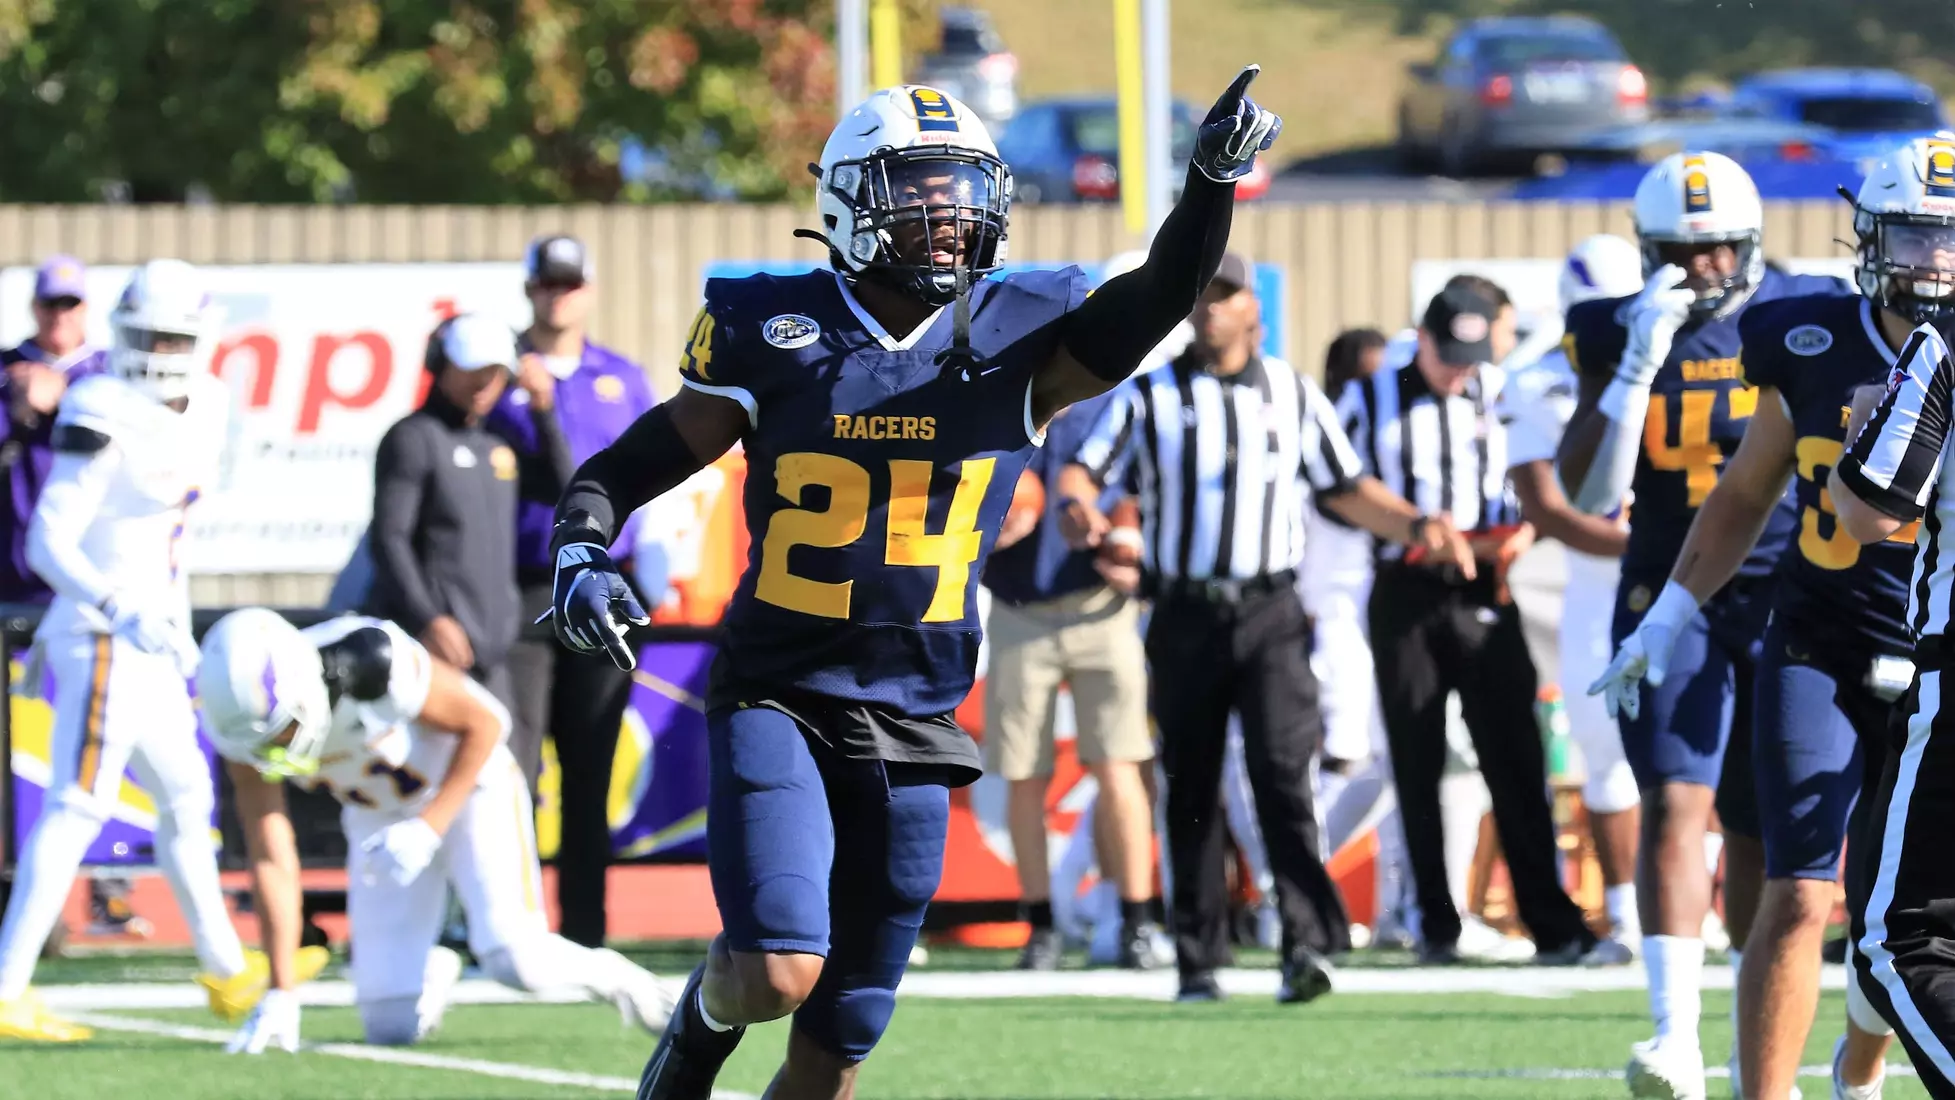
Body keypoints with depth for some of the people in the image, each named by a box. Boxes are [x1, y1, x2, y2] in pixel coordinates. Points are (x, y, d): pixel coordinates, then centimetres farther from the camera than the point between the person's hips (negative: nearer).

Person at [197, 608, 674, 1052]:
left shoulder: (372, 665, -36)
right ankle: (432, 972, 29)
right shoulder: (249, 729, -22)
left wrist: (428, 828, -28)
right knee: (391, 1027, -6)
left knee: (515, 961, -25)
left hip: (465, 789, -4)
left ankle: (608, 975, 7)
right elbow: (271, 860, -16)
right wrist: (281, 994, -18)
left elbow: (486, 721, -21)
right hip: (379, 819, 4)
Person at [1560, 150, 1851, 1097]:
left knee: (1761, 833, 6)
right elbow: (1587, 494, -6)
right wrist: (1639, 362, -14)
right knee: (1675, 804, -18)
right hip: (1671, 599, 0)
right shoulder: (1618, 336, 1)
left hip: (1784, 603, 0)